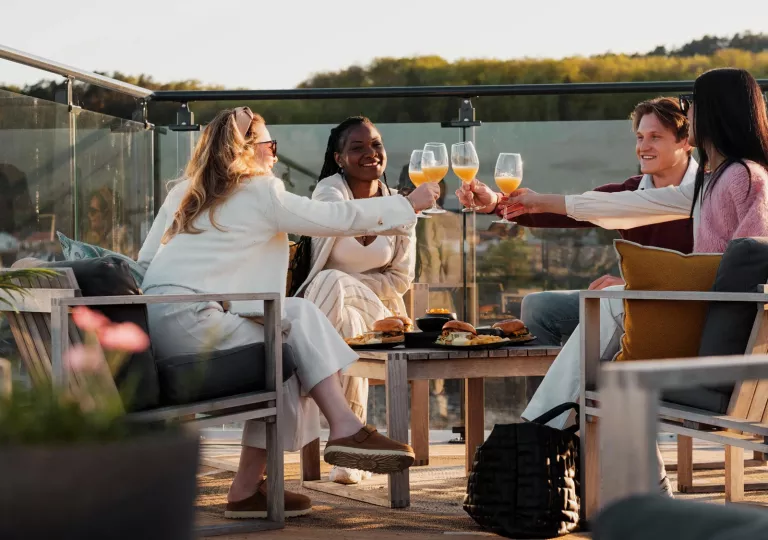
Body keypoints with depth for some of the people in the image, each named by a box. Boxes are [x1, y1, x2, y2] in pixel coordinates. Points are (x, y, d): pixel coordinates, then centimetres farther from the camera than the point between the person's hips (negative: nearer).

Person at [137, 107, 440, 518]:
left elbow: (145, 258, 22)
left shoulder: (184, 193, 24)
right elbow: (339, 217, 7)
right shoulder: (260, 192, 3)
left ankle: (248, 489, 5)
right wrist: (410, 204, 17)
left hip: (154, 321, 8)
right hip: (189, 319, -8)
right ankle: (345, 429, -5)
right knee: (300, 316, -1)